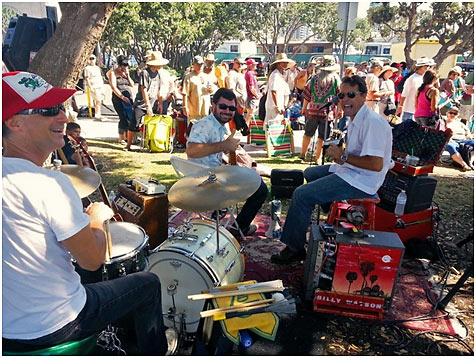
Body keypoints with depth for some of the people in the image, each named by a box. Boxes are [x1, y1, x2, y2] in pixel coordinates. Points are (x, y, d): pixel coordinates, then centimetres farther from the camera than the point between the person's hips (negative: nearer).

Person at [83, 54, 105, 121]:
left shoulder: (97, 68, 20)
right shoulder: (87, 68, -1)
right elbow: (87, 79, -7)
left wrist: (103, 86, 17)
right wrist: (90, 87, -15)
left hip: (100, 86, 7)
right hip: (94, 87, -7)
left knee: (100, 101, 5)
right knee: (98, 101, -13)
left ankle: (98, 115, 13)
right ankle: (96, 116, -9)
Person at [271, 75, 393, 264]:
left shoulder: (373, 122, -21)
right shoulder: (356, 119, 12)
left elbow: (376, 164, -29)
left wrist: (343, 157, -19)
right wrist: (340, 155, 1)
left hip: (361, 182, -11)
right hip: (351, 172, 11)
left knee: (302, 195, -18)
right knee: (309, 173, 28)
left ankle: (294, 249, -6)